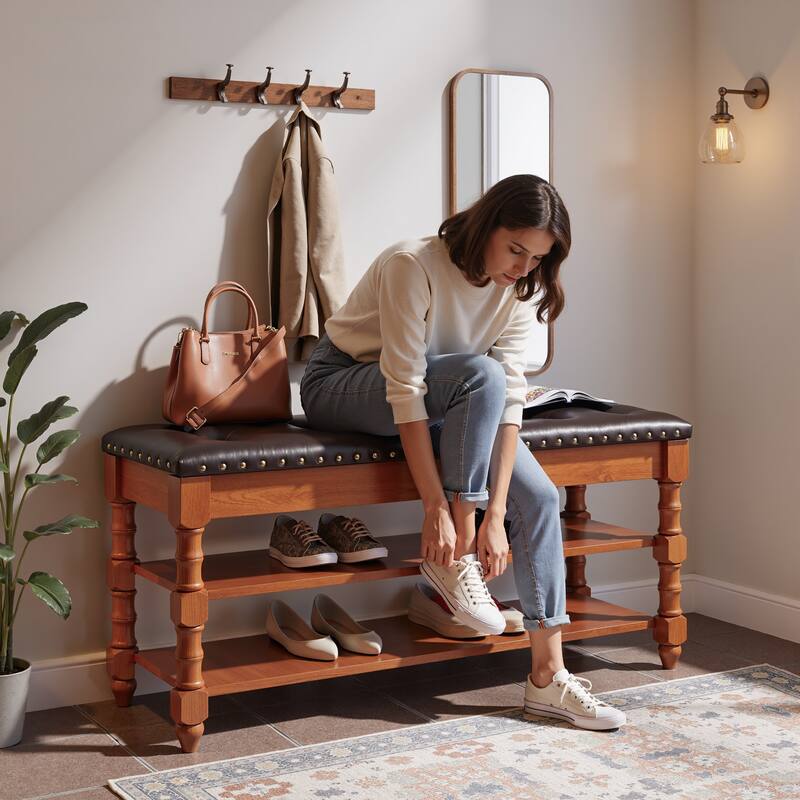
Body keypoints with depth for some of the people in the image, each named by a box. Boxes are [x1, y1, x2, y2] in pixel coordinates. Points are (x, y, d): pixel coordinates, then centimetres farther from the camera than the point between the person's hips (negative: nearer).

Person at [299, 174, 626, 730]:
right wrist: (437, 508, -34)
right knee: (480, 375, -34)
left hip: (450, 405, 6)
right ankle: (454, 557, -24)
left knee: (539, 497, -14)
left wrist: (496, 512, -25)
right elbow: (405, 391, -32)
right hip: (341, 387, -6)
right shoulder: (412, 266, -29)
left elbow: (511, 398, -18)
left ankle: (548, 678, -8)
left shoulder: (519, 289, -10)